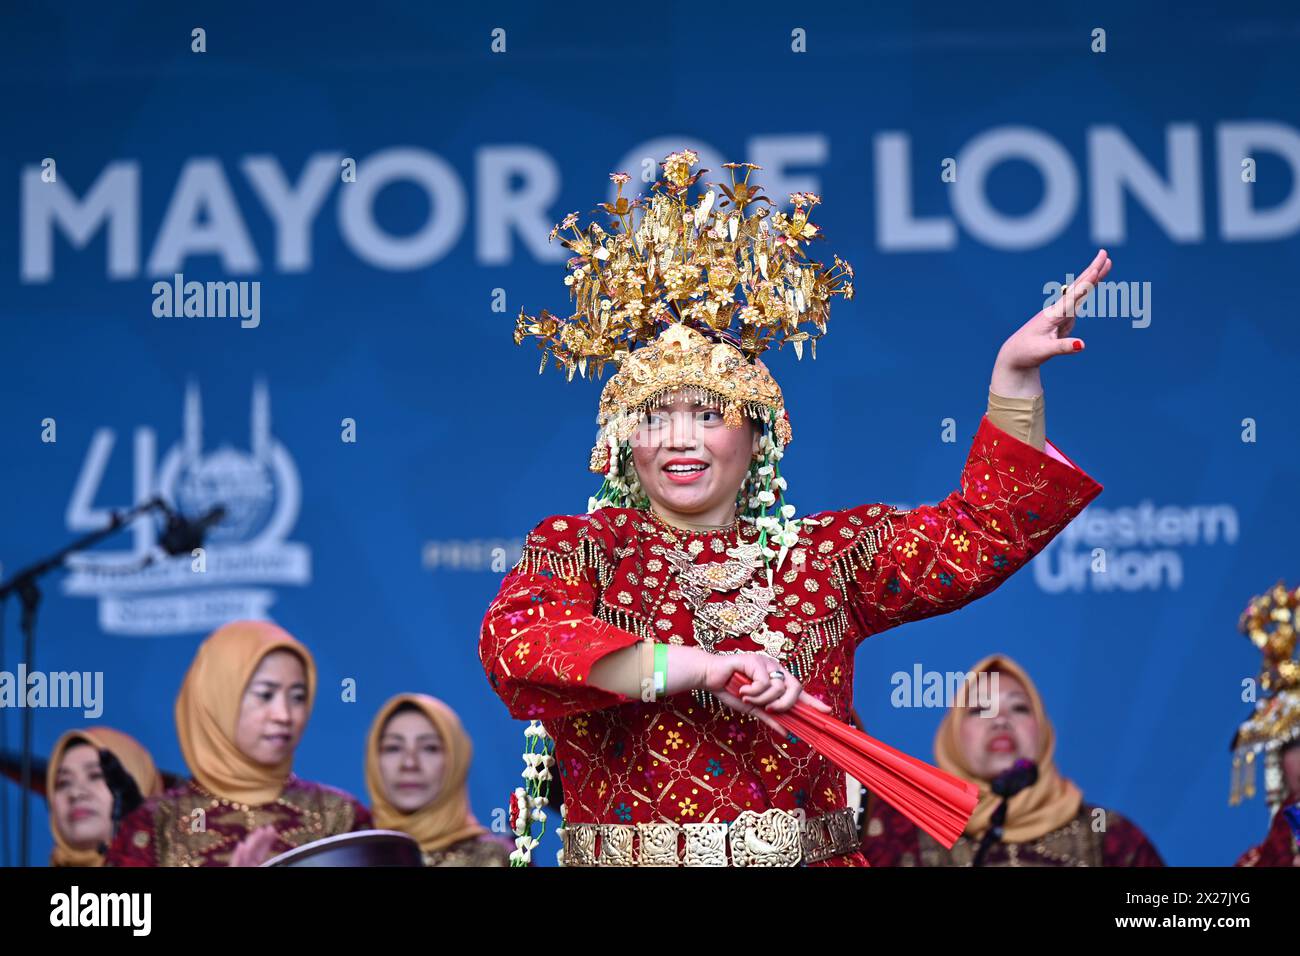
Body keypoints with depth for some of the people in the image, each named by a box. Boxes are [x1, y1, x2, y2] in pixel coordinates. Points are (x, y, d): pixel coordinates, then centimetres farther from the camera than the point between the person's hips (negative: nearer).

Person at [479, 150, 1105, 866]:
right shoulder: (579, 549, 5)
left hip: (810, 860, 3)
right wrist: (693, 667, -23)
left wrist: (1013, 376, -7)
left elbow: (977, 537, 4)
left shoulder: (824, 555, 12)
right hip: (627, 860, -3)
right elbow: (513, 639, -15)